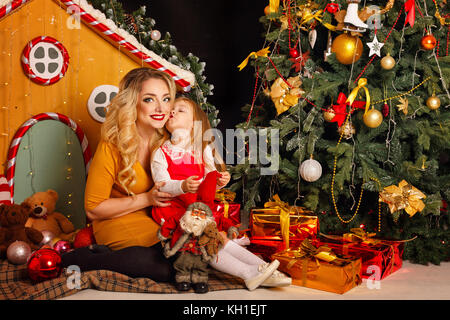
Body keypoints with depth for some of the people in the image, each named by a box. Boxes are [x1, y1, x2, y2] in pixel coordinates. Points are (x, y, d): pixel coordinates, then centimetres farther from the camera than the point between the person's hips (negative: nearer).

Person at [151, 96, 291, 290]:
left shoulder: (203, 150, 10)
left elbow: (208, 182, 12)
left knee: (221, 237, -13)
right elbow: (162, 185, -14)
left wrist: (220, 182, -11)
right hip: (173, 208, -4)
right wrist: (183, 186, -33)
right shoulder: (161, 153, -2)